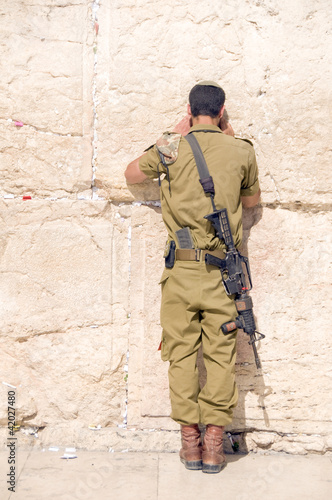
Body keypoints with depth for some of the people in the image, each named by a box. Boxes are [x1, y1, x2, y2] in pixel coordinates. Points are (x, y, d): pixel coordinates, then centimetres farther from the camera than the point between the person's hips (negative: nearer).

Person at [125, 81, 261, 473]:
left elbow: (131, 174, 18)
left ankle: (190, 441, 13)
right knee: (220, 356, 7)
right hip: (222, 270, 1)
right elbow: (251, 200, 19)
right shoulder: (241, 151, 2)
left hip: (181, 268, 0)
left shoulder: (171, 148, 0)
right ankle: (214, 444, 11)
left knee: (181, 354, 8)